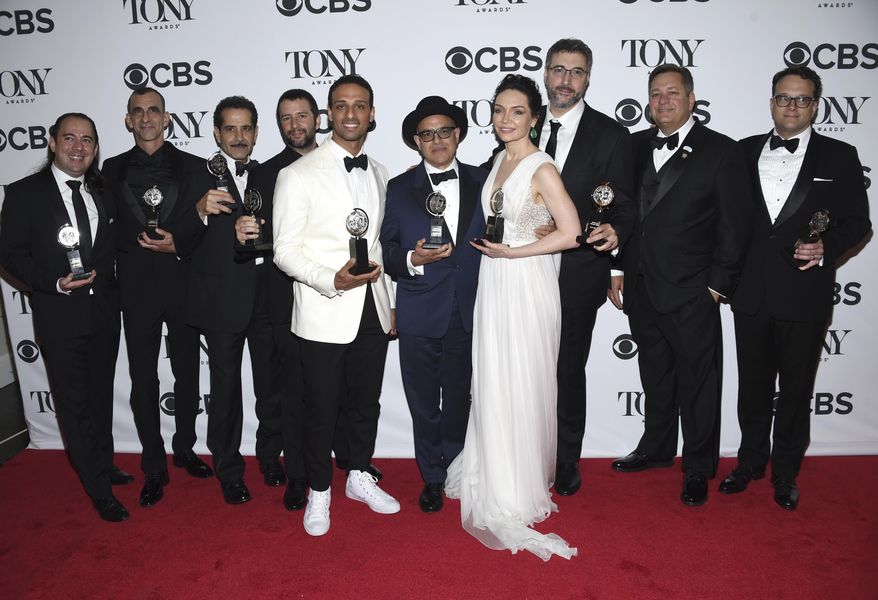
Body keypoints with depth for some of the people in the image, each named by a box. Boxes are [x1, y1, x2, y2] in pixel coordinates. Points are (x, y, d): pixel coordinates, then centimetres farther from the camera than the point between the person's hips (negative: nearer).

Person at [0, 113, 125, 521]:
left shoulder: (103, 190, 7)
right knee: (74, 403, 4)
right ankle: (100, 488, 16)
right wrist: (55, 284, -19)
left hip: (103, 309, 4)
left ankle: (103, 463, 37)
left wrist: (104, 280, -1)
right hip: (59, 315, -4)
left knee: (101, 395, 18)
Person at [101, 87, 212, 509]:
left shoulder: (193, 167, 2)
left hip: (183, 284, 0)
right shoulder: (113, 169, 6)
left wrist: (178, 245, -14)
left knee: (187, 374, 13)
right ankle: (154, 468, 19)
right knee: (143, 381, 6)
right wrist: (139, 247, -7)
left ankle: (184, 449, 33)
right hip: (136, 288, 0)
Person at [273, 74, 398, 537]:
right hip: (323, 314, -5)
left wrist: (389, 300, 14)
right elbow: (285, 250, -10)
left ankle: (359, 476, 39)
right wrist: (332, 280, -25)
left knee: (365, 402, 17)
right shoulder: (298, 174, -9)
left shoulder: (378, 174, 10)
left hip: (372, 310, 5)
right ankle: (319, 492, 29)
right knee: (321, 409, 8)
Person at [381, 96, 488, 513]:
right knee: (424, 404, 10)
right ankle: (433, 478, 29)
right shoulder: (398, 190, 1)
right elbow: (384, 250, 1)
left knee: (459, 398, 14)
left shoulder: (482, 182, 5)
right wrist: (412, 259, -19)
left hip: (469, 314, 1)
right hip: (419, 316, -1)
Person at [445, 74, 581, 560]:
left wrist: (511, 253, -17)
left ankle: (520, 492, 22)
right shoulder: (499, 160, 10)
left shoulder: (541, 169, -13)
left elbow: (571, 232, -20)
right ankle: (495, 476, 31)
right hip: (493, 283, 7)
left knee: (522, 387, 4)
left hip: (526, 286, -7)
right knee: (493, 383, 14)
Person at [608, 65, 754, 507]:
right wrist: (619, 270, 7)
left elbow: (735, 225, -5)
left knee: (697, 383, 6)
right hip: (642, 289, 5)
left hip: (691, 293, -4)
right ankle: (656, 449, 37)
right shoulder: (636, 146, 9)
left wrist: (718, 285, -9)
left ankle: (698, 469, 23)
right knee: (655, 376, 19)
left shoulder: (721, 151, -4)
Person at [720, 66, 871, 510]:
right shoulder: (745, 151, 7)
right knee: (753, 385, 15)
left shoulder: (839, 157, 2)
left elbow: (856, 222, 1)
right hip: (751, 292, 2)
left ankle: (785, 473, 27)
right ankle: (751, 461, 33)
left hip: (805, 295, -2)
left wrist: (827, 248, -18)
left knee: (795, 389, 10)